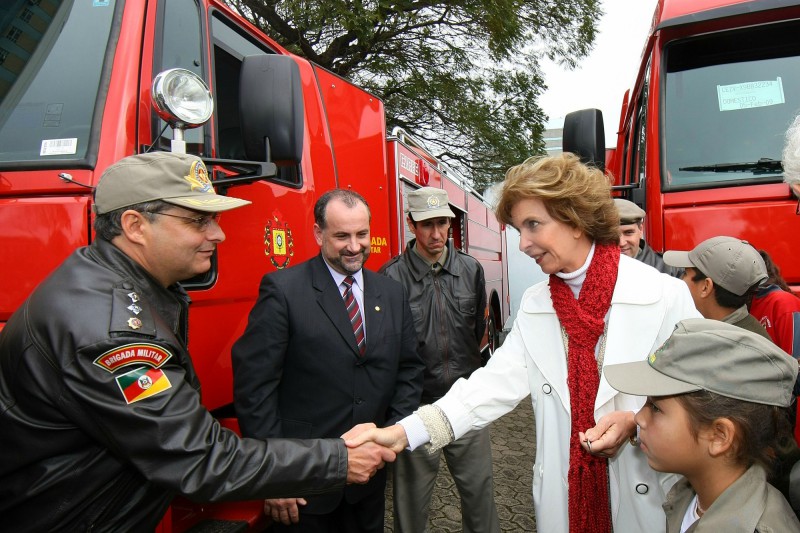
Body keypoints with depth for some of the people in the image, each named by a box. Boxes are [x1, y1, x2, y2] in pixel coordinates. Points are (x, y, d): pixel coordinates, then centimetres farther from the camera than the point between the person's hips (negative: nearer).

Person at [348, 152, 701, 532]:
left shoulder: (666, 295, -12)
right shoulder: (534, 305, 1)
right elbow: (497, 382, -7)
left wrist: (635, 422, -23)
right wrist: (404, 432, -19)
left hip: (645, 496, -3)